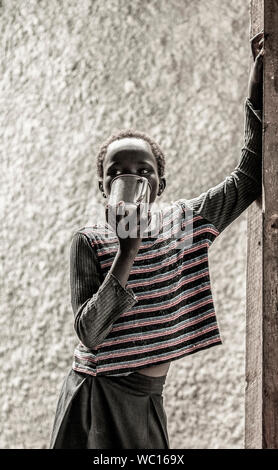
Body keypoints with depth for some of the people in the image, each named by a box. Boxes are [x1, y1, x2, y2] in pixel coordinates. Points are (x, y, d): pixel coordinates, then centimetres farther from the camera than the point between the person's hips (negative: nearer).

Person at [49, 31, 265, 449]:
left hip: (147, 403, 4)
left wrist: (257, 86, -3)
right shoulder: (89, 242, -9)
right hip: (96, 398, -4)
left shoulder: (187, 223, 1)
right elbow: (89, 335, -18)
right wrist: (127, 252, -26)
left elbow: (248, 180, 2)